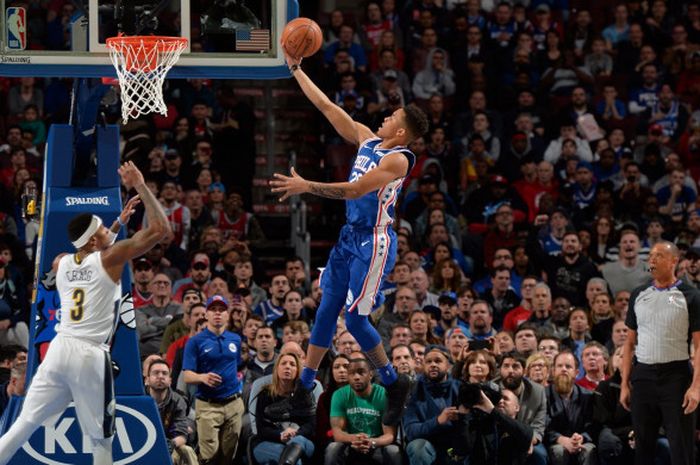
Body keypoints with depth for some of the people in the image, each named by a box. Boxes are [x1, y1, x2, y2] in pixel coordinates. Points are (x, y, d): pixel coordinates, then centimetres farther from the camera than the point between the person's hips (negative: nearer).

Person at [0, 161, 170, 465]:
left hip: (59, 349, 5)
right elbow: (161, 229, -6)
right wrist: (140, 187, -2)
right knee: (101, 439, 5)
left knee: (25, 424, 7)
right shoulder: (111, 258, -3)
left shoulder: (61, 263, 15)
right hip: (90, 356, -5)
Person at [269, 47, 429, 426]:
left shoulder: (397, 159, -17)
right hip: (350, 237, 9)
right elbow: (328, 108, 12)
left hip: (373, 242, -9)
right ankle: (303, 389, 13)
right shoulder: (367, 140, 8)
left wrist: (307, 187, -27)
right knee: (326, 312, 8)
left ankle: (394, 385, 9)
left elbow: (354, 190, -25)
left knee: (355, 319, -8)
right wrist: (296, 71, 10)